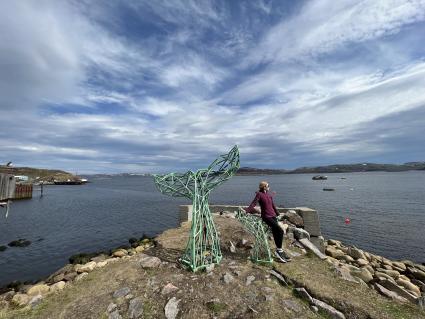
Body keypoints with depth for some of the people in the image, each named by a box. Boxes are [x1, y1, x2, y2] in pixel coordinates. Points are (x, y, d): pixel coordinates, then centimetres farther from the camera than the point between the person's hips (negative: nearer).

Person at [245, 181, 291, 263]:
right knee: (280, 231, -16)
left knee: (275, 233, 5)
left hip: (273, 215, 7)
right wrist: (246, 211, -26)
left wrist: (277, 214, 27)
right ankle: (279, 250, -2)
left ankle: (278, 250, 17)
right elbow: (253, 204, -15)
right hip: (266, 216, -7)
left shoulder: (269, 195, 14)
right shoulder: (259, 194, -7)